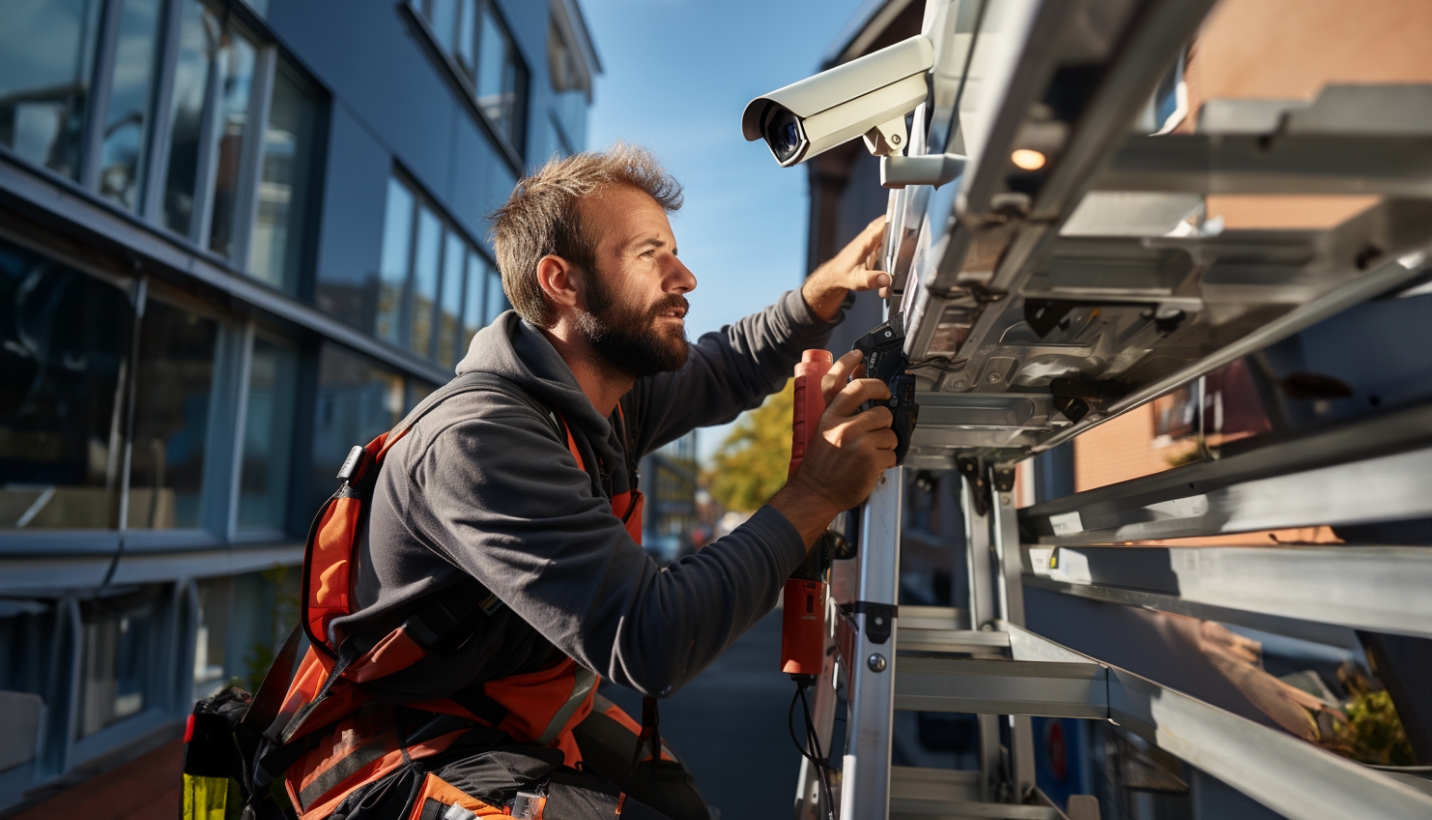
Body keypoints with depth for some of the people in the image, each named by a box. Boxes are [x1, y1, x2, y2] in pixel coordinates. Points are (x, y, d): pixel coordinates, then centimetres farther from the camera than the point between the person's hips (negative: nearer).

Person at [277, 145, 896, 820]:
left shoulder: (612, 395, -4)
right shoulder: (476, 440, -31)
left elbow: (724, 368, 16)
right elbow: (651, 644, -36)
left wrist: (826, 288, -1)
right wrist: (816, 492, -29)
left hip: (536, 718, 9)